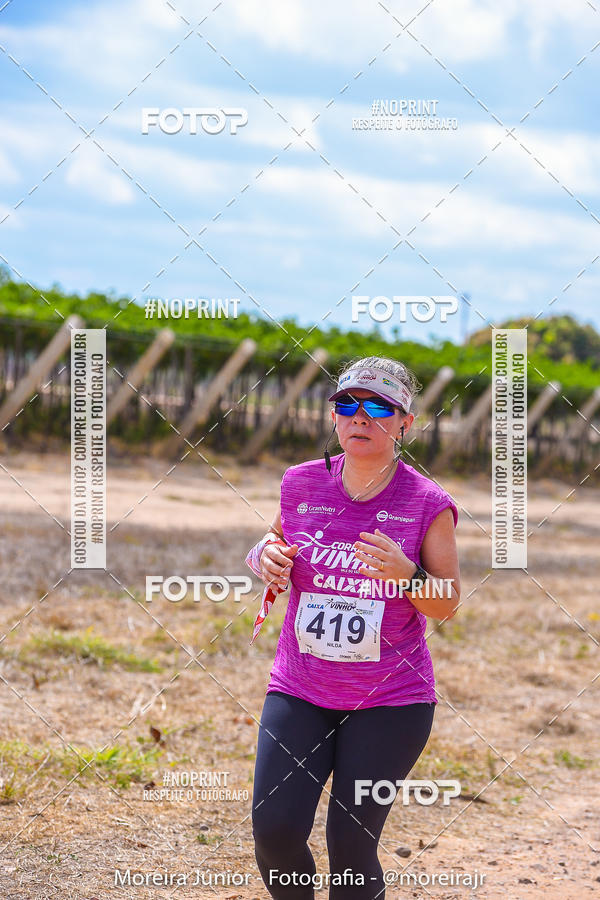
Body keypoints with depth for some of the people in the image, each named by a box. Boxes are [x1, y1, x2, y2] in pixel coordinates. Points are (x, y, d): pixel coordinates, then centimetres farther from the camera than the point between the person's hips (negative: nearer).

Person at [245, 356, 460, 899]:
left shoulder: (428, 504, -6)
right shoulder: (301, 484, 2)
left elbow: (447, 606, -2)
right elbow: (272, 552, 18)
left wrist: (404, 572, -22)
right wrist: (268, 558, -6)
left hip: (392, 701, -2)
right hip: (299, 691, 2)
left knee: (351, 849, -5)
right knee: (274, 829, -10)